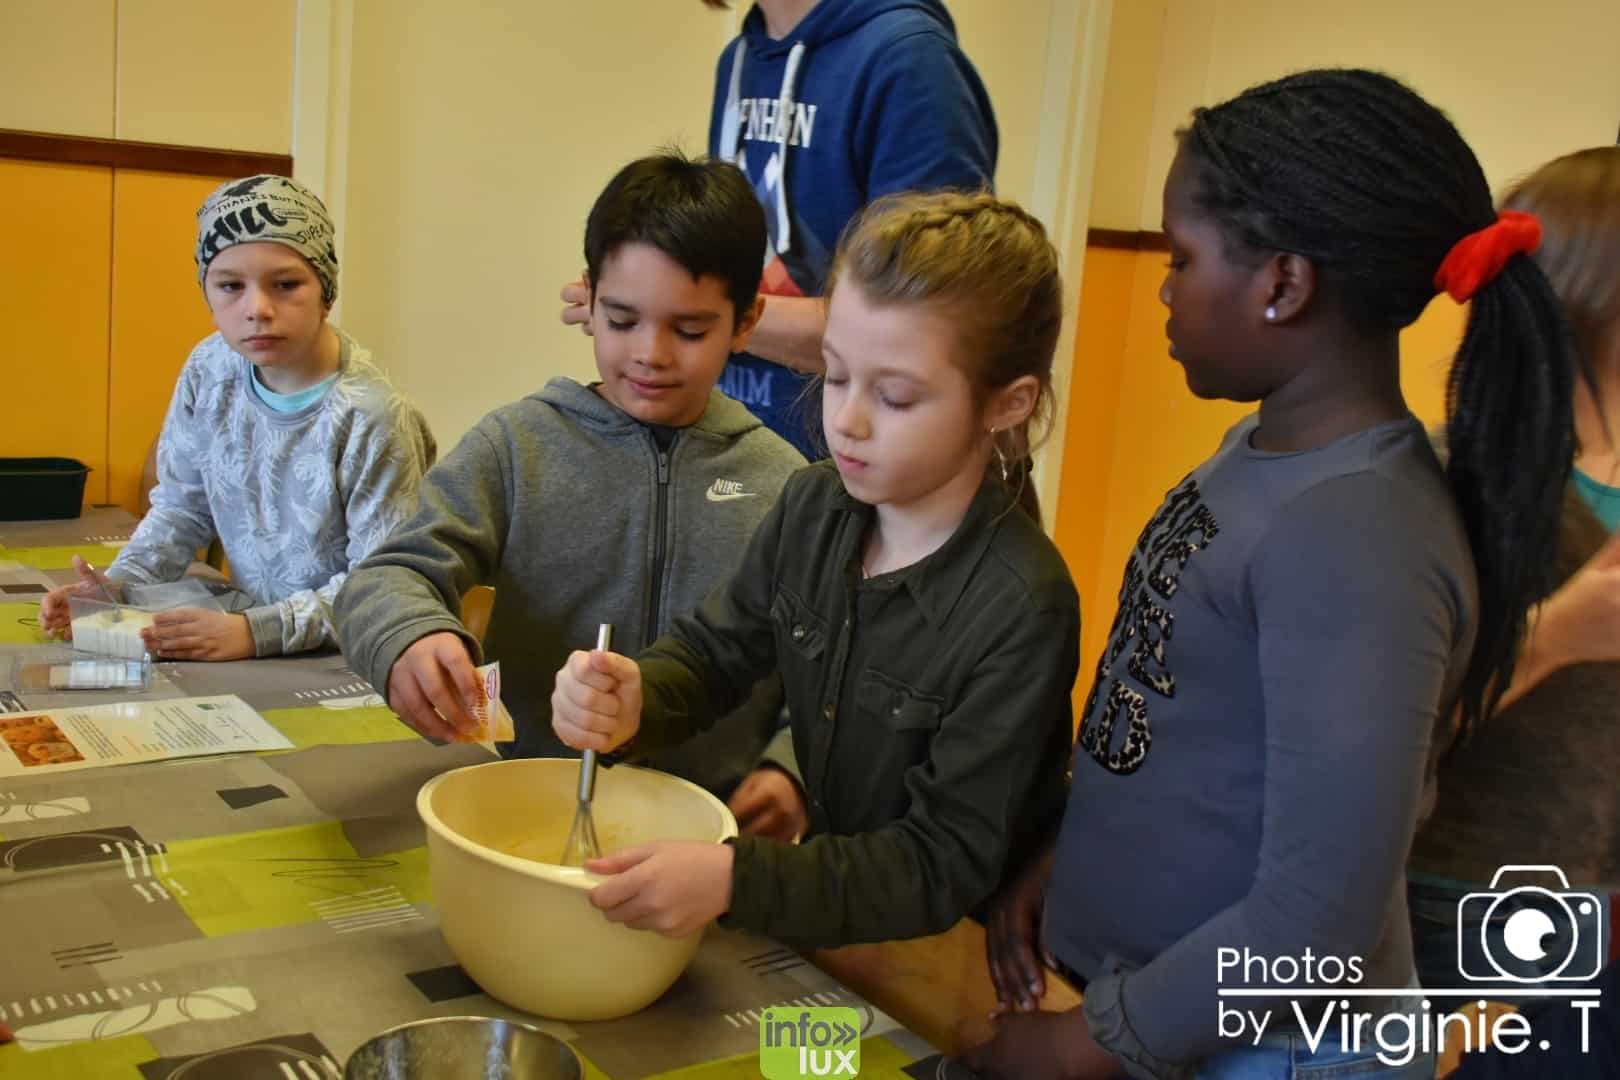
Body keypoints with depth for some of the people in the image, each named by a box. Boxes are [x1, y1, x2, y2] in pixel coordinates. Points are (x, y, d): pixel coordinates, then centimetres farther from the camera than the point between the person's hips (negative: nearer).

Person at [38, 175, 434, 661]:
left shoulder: (370, 419, -18)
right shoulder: (208, 371, 0)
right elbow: (181, 507, 13)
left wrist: (257, 630, -25)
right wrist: (119, 586, -2)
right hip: (244, 625, 4)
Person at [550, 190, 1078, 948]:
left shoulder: (1023, 609, -25)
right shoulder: (816, 506, -5)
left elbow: (945, 866, -22)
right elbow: (712, 647, 6)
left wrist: (735, 881, -35)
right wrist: (633, 706, -18)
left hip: (947, 956, -5)